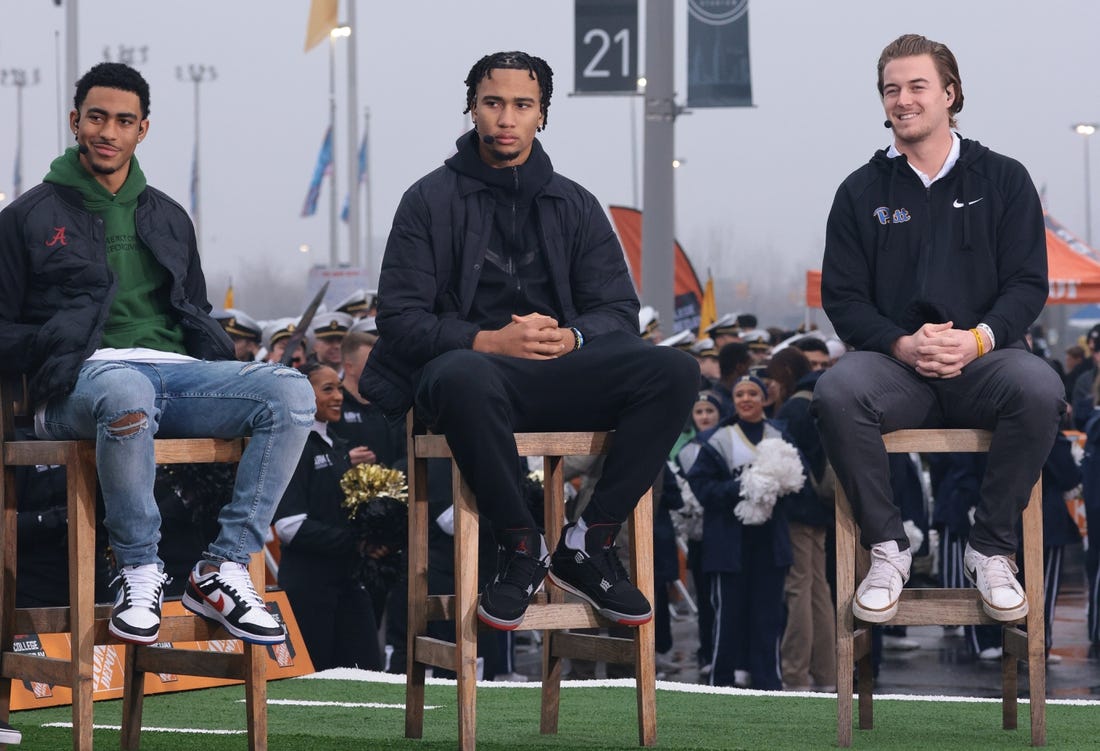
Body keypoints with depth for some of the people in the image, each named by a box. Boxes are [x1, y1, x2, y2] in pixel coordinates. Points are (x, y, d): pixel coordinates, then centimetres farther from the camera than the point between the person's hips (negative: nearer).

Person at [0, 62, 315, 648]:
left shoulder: (168, 218, 27)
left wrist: (220, 357, 9)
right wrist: (51, 347, -11)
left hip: (175, 370, 5)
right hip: (82, 380, -5)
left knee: (291, 393, -23)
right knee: (129, 394, -44)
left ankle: (224, 568, -23)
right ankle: (139, 573, -25)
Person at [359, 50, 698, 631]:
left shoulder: (574, 205, 18)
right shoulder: (430, 200, 8)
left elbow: (619, 311, 11)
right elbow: (399, 318, -1)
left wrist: (571, 337, -13)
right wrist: (489, 341, -16)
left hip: (559, 374, 3)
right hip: (470, 363, -3)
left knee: (673, 372, -24)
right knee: (465, 380, -42)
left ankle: (587, 545, -17)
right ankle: (522, 549, -21)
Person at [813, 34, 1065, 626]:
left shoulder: (1003, 179, 11)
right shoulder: (862, 191, 12)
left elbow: (1028, 283, 4)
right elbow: (842, 298, 6)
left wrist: (980, 338, -17)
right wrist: (902, 344, -14)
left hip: (982, 357, 0)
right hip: (893, 362, 0)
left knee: (1039, 388, -35)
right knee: (836, 392, -34)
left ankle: (991, 549, -16)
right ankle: (887, 549, -16)